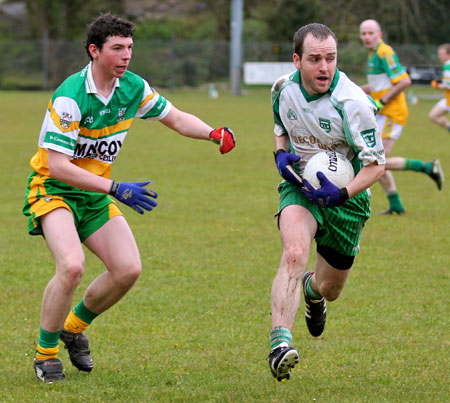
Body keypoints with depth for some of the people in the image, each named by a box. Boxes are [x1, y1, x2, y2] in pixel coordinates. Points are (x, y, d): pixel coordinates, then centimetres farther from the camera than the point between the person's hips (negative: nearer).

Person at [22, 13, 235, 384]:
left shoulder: (133, 88, -4)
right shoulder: (71, 97, -25)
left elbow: (176, 118, 12)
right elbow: (57, 165, -28)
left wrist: (214, 134, -9)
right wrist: (116, 189, -31)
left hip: (96, 195, 7)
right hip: (53, 189, -7)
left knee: (128, 269, -7)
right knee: (72, 266, -28)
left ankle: (74, 326, 19)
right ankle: (46, 353, -8)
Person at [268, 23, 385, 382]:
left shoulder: (352, 103, -25)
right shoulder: (283, 89, -10)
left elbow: (376, 164, -19)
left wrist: (342, 194, -34)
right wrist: (281, 154, -7)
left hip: (345, 198, -1)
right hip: (300, 187, 1)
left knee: (330, 290, 14)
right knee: (295, 253, -31)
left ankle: (312, 289, 54)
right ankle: (280, 342, -41)